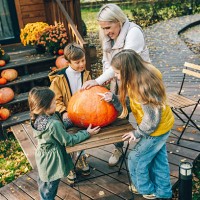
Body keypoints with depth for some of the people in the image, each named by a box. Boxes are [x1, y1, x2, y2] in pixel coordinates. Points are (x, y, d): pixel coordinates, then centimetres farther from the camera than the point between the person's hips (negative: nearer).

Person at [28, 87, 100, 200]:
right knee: (50, 188, 13)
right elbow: (69, 141, -22)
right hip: (52, 161, -9)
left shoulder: (39, 118, -7)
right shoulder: (53, 124, -34)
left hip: (43, 158, 9)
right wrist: (87, 133, -12)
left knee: (44, 183, 29)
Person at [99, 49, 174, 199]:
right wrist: (113, 99, -15)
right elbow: (128, 107, -2)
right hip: (163, 125, 9)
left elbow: (152, 120, -29)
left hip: (156, 129, -9)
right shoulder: (138, 79, -6)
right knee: (158, 159, 23)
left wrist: (137, 133, -14)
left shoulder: (143, 87, -34)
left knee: (136, 159, 11)